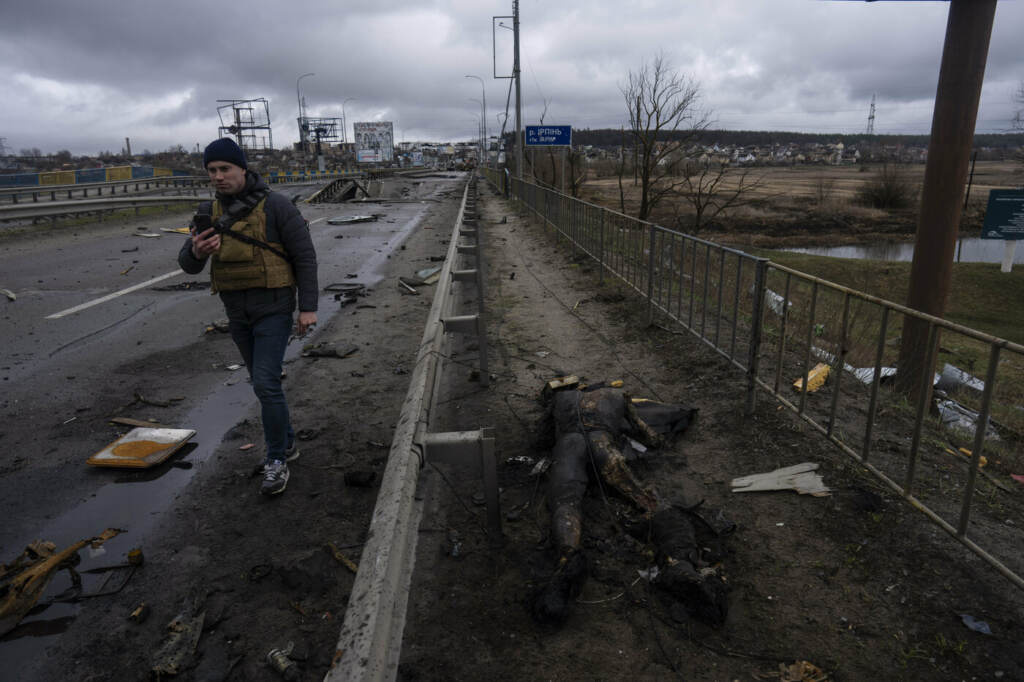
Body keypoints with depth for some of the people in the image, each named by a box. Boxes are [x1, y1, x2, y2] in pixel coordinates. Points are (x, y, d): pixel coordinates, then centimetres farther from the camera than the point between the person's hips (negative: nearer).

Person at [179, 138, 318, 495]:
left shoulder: (276, 206, -12)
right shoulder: (209, 212, 4)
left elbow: (305, 255, -10)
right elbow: (187, 265, 0)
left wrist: (308, 307, -14)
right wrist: (196, 251, -25)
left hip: (273, 308, -6)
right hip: (237, 312, 6)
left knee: (266, 383, -12)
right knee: (263, 382, 15)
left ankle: (276, 461, 2)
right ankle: (286, 442, 32)